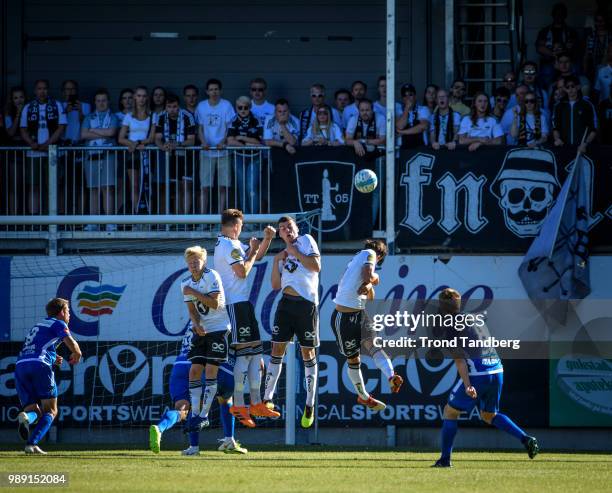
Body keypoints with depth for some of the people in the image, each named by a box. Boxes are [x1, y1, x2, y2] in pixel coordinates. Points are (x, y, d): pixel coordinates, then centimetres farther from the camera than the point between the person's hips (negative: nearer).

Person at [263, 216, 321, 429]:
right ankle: (268, 399, 5)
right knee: (277, 349, 0)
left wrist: (295, 252, -8)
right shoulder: (283, 254, 18)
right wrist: (277, 261, 3)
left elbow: (316, 267, -9)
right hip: (286, 303, 5)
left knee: (308, 353, 1)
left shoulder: (306, 240, 3)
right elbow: (275, 285, 13)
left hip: (306, 304, -5)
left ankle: (310, 405, 7)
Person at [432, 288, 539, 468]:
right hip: (497, 369, 7)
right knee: (489, 415, 24)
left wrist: (467, 385, -20)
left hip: (477, 373, -7)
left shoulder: (449, 327, -1)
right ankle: (526, 439, 7)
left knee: (451, 411, 10)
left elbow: (459, 359, -12)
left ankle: (445, 459, 8)